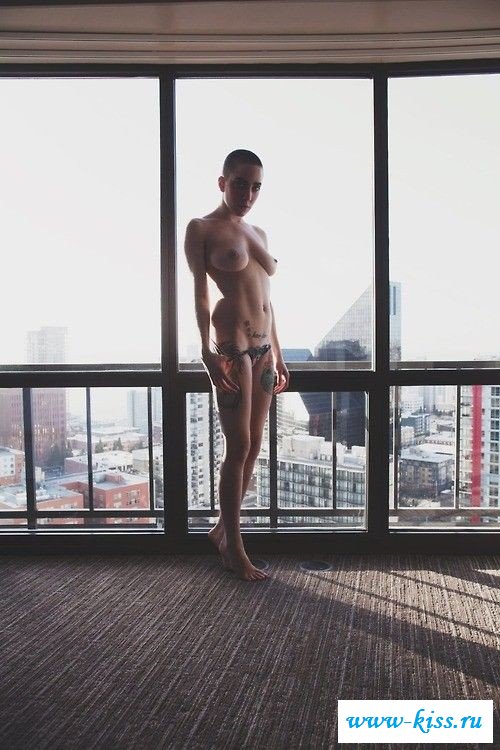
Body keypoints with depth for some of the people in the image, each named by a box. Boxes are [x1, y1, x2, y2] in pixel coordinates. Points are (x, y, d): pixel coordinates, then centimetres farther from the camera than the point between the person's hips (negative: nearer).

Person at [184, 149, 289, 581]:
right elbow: (200, 293, -7)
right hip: (231, 345, -7)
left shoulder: (259, 234, 19)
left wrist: (278, 354, 18)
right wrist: (207, 351, -16)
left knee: (253, 446, 9)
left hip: (263, 346, 7)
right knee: (239, 447, -6)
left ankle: (223, 528, 24)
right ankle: (234, 550, 4)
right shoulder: (202, 229, 0)